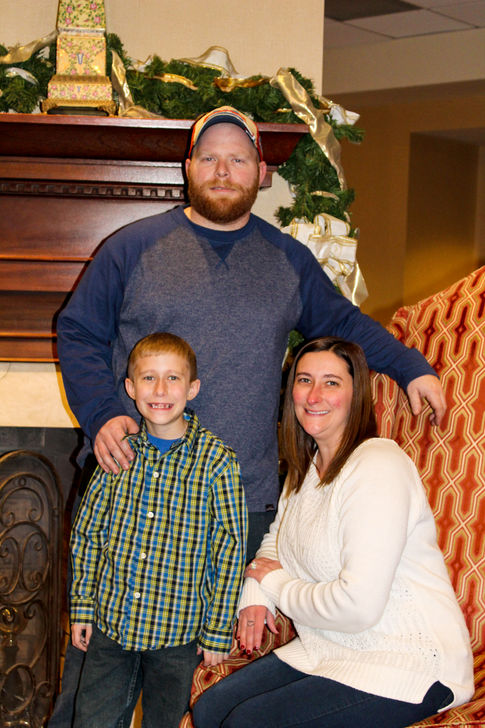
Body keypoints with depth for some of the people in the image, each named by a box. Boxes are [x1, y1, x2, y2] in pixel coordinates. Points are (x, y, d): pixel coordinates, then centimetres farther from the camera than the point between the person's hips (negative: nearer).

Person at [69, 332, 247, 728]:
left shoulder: (218, 461, -11)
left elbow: (230, 549, -9)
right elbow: (87, 532, 8)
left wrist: (218, 630, -7)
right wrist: (83, 605, 6)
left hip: (178, 636, -3)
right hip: (109, 624, 3)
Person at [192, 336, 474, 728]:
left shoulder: (378, 467, -21)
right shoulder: (307, 466, 9)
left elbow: (358, 606, -27)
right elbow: (277, 539, 26)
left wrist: (276, 585, -9)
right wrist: (255, 594, 3)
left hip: (407, 663, -9)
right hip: (328, 649, 9)